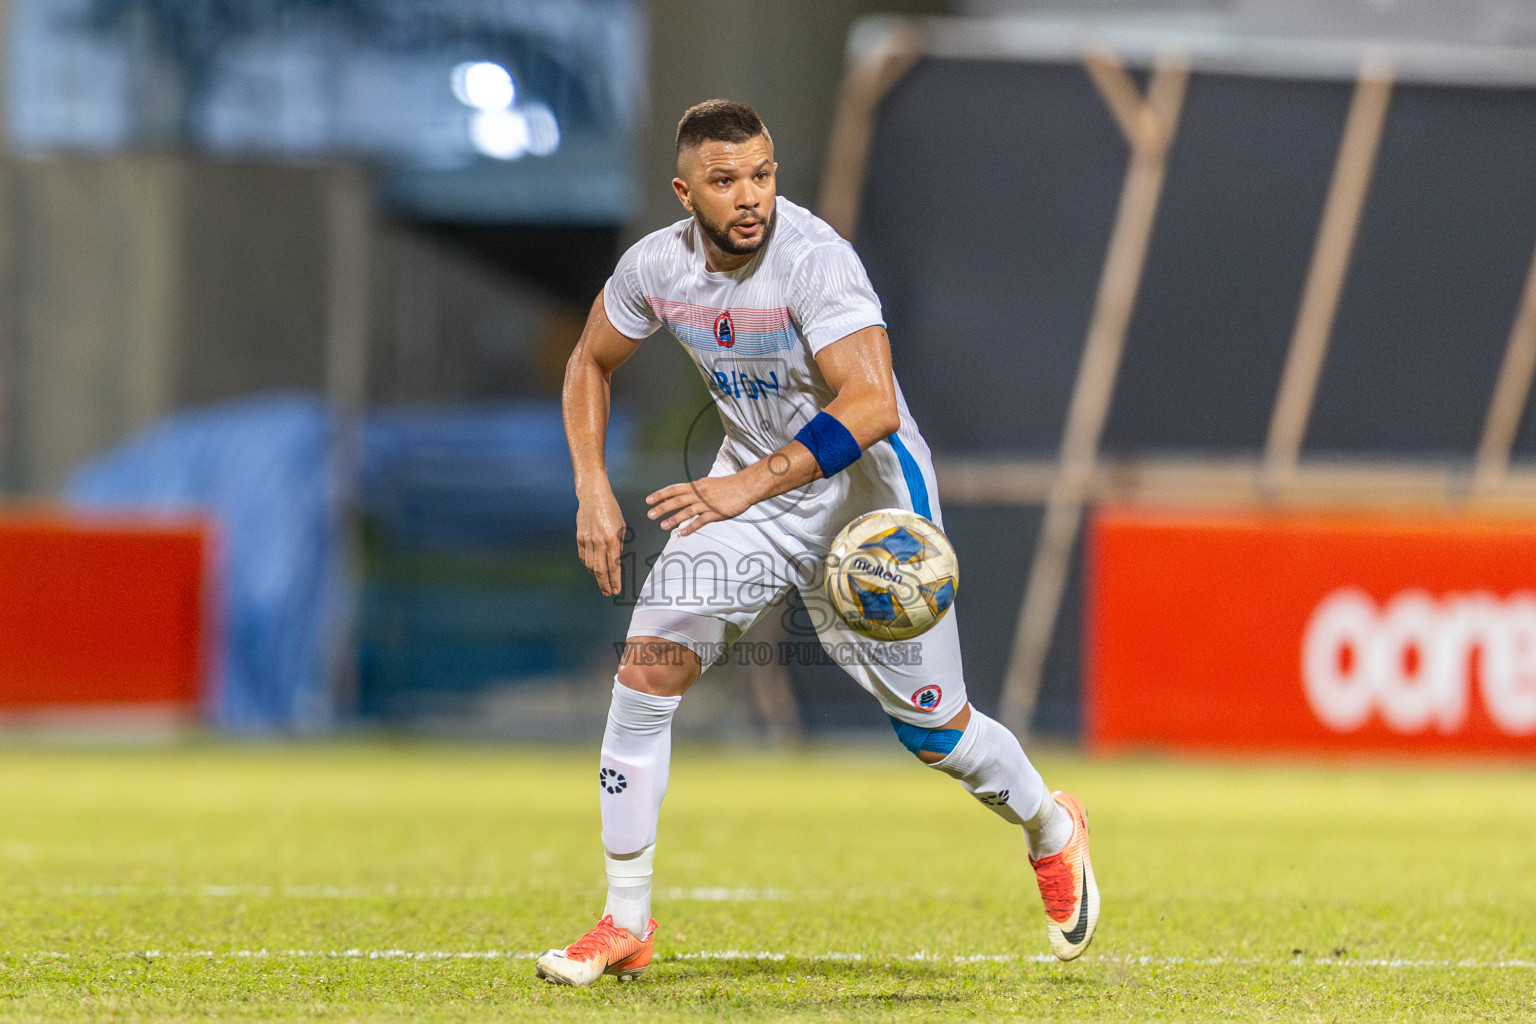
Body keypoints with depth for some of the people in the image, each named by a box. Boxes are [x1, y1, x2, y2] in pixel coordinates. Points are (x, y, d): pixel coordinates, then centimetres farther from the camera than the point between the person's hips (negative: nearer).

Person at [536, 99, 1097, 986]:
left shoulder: (815, 259, -27)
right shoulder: (656, 266, -9)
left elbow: (871, 405, -38)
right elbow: (592, 362, 10)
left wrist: (751, 484, -45)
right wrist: (593, 489, -2)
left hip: (864, 494, -5)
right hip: (747, 489, 5)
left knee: (934, 729, 0)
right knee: (646, 673, -10)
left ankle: (1052, 830, 33)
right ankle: (626, 926, 0)